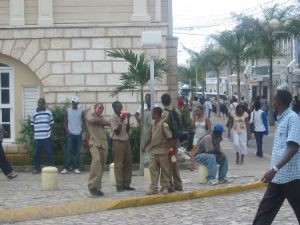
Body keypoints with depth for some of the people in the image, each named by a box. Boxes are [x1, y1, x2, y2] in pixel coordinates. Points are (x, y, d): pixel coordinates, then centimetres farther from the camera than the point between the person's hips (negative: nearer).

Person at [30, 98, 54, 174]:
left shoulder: (49, 112, 4)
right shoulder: (34, 113, 5)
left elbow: (51, 123, 9)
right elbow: (32, 125, 9)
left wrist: (48, 131, -1)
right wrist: (36, 132, 1)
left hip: (47, 136, -1)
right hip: (37, 137, 1)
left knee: (49, 152, -1)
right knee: (37, 153, 3)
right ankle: (37, 168, 12)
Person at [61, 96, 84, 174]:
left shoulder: (81, 111, 5)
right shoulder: (68, 111, 4)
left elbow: (83, 122, 7)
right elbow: (65, 122, 6)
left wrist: (82, 130, -5)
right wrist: (67, 130, -4)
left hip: (78, 134, 1)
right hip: (70, 134, -1)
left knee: (77, 151, 3)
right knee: (68, 151, -5)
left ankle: (76, 168, 7)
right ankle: (66, 168, -4)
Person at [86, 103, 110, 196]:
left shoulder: (102, 118, 25)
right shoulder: (90, 114, 11)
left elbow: (108, 123, 8)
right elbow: (91, 120, -10)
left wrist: (100, 121, -5)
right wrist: (101, 120, 2)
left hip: (103, 144, 6)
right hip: (94, 143, -6)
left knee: (101, 166, 4)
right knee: (96, 160, -26)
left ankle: (97, 187, 10)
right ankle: (92, 185, -27)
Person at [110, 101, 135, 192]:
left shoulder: (123, 116, 10)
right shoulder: (113, 118, -9)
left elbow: (127, 130, 10)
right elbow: (117, 132, -15)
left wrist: (128, 120, -2)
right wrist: (121, 120, -19)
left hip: (126, 141, 7)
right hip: (118, 142, -7)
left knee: (128, 162, 7)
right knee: (118, 164, -4)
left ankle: (126, 184, 13)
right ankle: (119, 185, -1)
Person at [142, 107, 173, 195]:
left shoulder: (163, 124, -13)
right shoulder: (153, 124, 9)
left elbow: (169, 137, -13)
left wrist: (171, 148, -18)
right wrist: (145, 146, 19)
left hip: (162, 151, -7)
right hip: (153, 151, 7)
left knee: (164, 170, 4)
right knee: (153, 169, 2)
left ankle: (165, 187, 14)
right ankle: (153, 188, 5)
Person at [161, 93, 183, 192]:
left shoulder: (163, 113, -16)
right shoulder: (176, 112, 6)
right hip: (176, 139, 7)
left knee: (168, 163, -1)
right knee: (174, 162, 16)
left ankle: (170, 185, 0)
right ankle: (178, 184, 20)